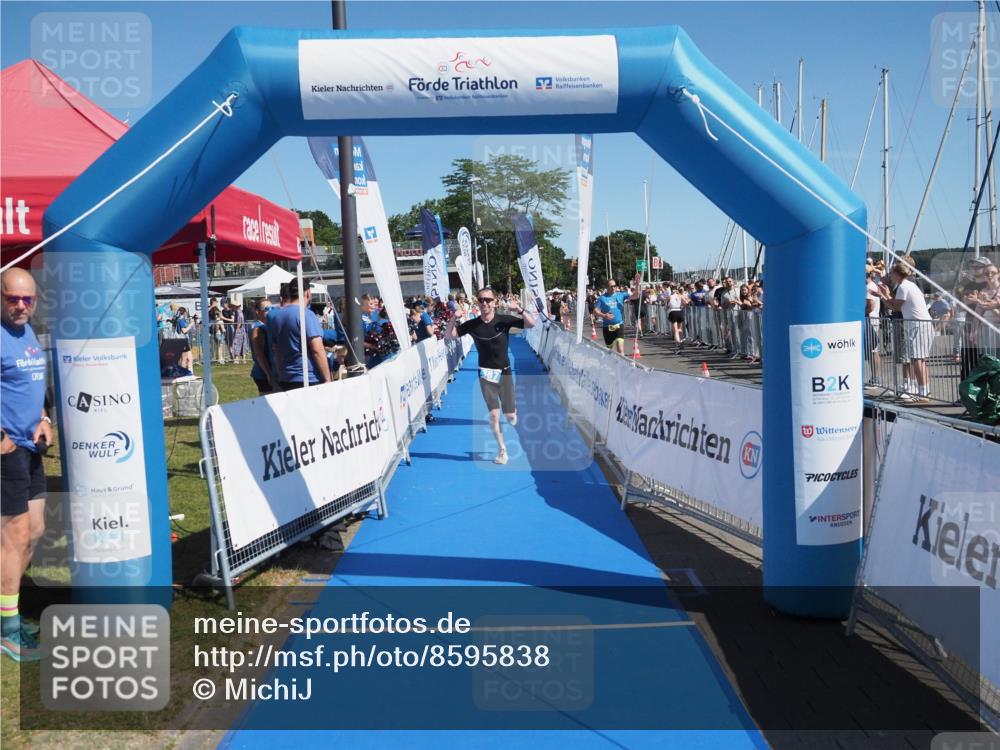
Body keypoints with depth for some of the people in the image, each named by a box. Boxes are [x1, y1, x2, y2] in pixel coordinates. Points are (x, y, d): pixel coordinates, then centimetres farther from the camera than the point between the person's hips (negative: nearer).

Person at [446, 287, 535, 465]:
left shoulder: (504, 320, -11)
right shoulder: (472, 324, -6)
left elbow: (531, 324, -17)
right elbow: (448, 335, -3)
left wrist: (519, 310, -34)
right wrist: (453, 318, -20)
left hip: (504, 372, -1)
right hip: (486, 374, 1)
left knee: (510, 418, 1)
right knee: (494, 414, -3)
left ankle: (513, 411, 40)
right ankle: (502, 450, 16)